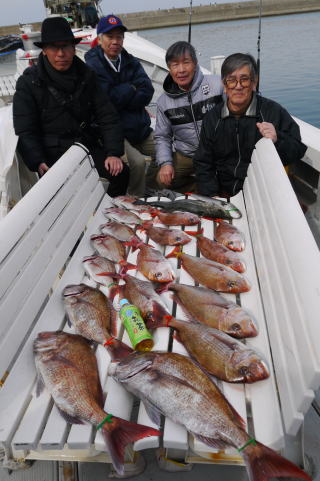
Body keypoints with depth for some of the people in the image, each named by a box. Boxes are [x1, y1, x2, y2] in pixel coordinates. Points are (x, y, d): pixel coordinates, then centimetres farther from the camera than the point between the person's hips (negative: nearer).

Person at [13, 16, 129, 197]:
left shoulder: (86, 76, 6)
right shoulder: (29, 83, -4)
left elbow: (107, 116, 2)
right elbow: (25, 132, -7)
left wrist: (113, 153, -12)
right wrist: (39, 163, -23)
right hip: (52, 156, -3)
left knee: (121, 172, -16)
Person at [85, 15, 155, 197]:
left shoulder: (131, 62, 13)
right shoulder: (92, 66, -3)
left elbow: (147, 93, 0)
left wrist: (119, 97, -11)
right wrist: (131, 88, -3)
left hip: (140, 129, 6)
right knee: (137, 163, -28)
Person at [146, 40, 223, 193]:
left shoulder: (217, 85, -8)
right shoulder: (164, 101, 4)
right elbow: (162, 136, 10)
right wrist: (165, 163, -7)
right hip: (183, 156, 4)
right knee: (156, 180, -11)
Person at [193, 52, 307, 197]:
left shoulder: (274, 111, -2)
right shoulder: (212, 118, 6)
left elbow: (298, 151, 0)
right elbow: (202, 164, 9)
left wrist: (277, 140, -20)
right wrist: (212, 196, -4)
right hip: (224, 195, 2)